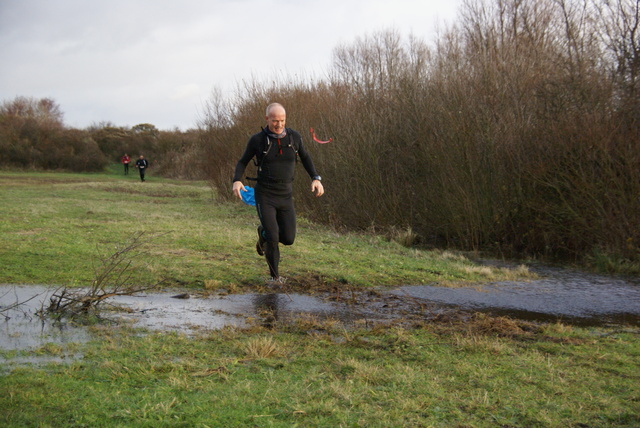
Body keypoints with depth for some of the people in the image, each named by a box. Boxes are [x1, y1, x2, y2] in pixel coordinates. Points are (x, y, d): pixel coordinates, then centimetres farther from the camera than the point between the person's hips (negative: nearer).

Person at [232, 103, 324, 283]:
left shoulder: (294, 137, -3)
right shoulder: (257, 140, -8)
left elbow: (305, 157, 15)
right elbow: (242, 162, 4)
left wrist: (316, 179, 1)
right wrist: (237, 181, -16)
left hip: (285, 196, 3)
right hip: (264, 196, -3)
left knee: (288, 239, 3)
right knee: (273, 238, -12)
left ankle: (264, 232, 37)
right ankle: (274, 275, 14)